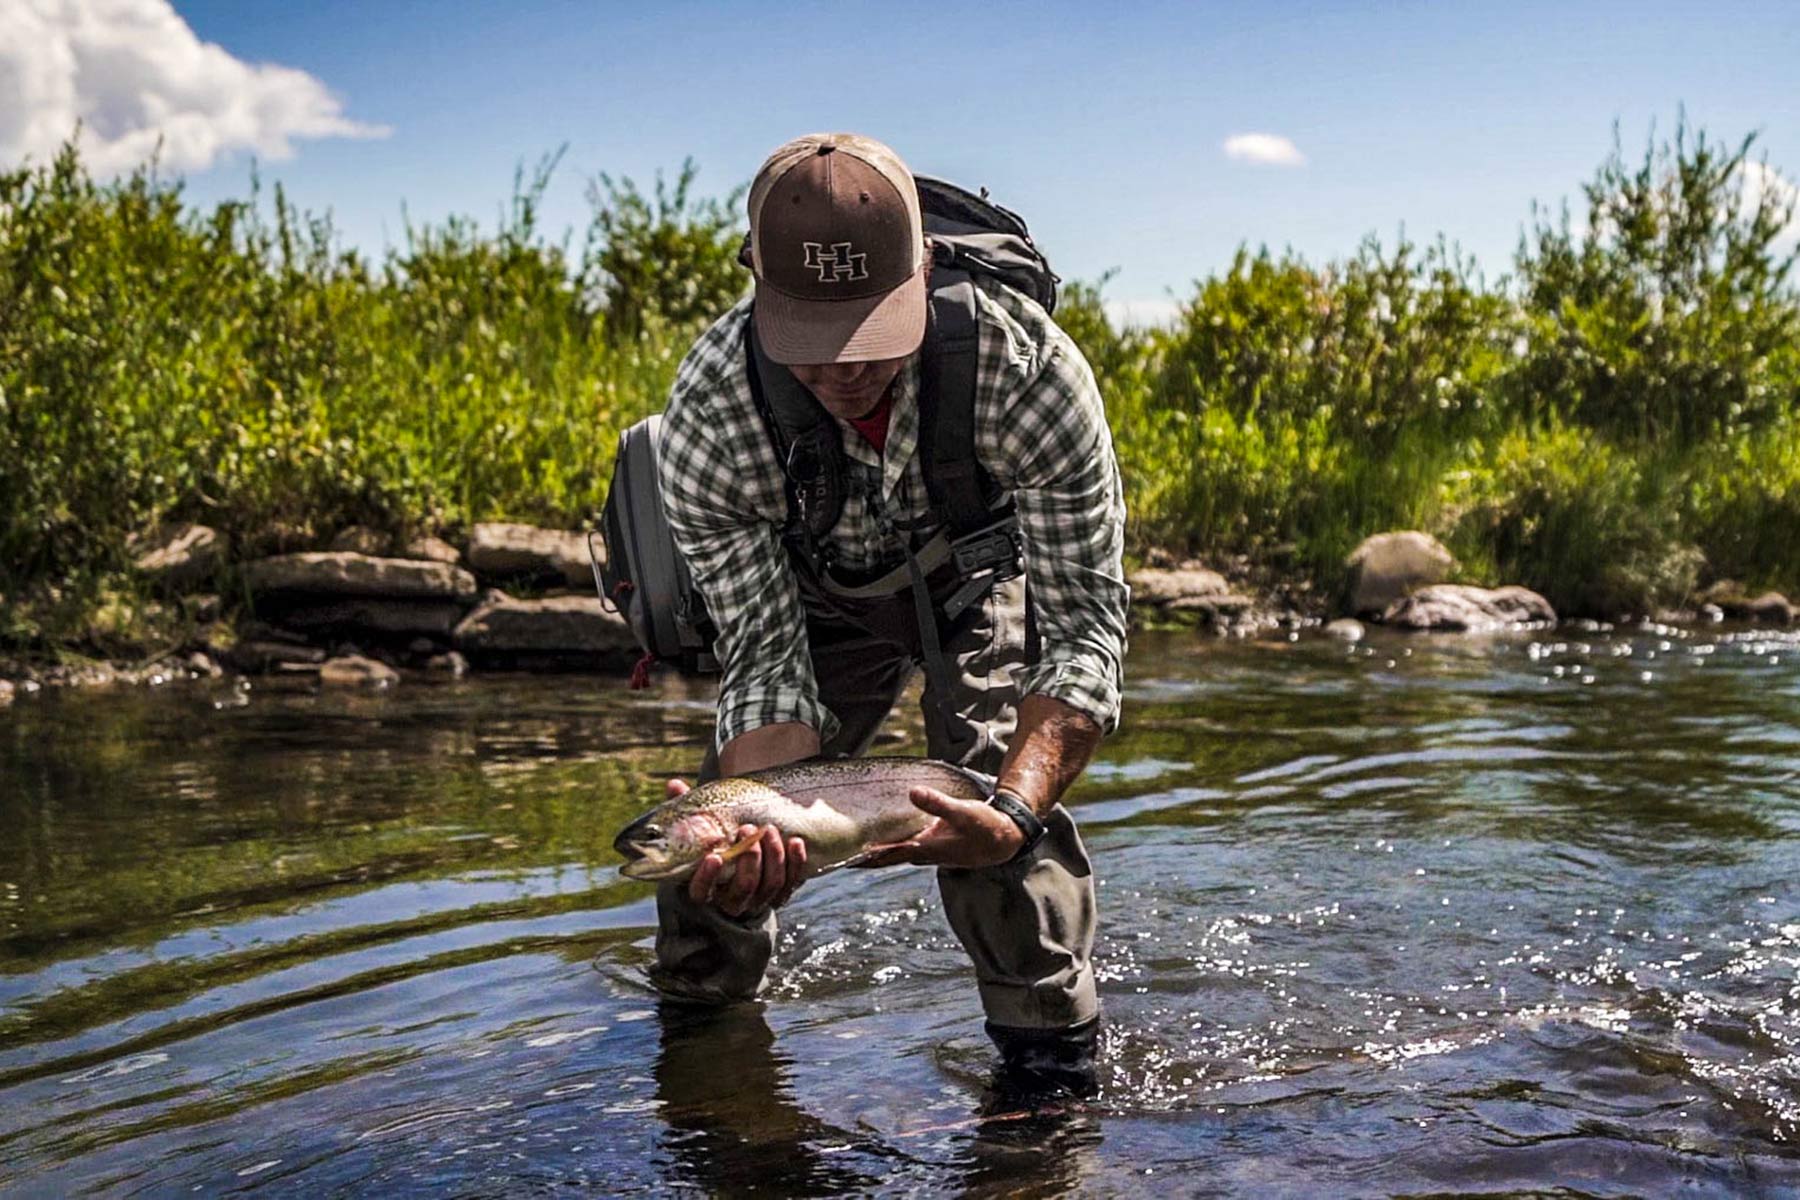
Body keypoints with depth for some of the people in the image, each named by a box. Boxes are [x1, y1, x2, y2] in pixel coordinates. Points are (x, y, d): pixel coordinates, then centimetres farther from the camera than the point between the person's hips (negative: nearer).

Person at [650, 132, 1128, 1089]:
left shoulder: (1028, 367, -41)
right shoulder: (707, 417, -36)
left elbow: (1085, 629, -36)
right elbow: (767, 662, -29)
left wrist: (1010, 816, -53)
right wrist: (748, 829, -49)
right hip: (820, 592, 2)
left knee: (993, 787, -24)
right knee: (722, 844, 1)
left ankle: (1054, 1056, -3)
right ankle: (696, 1008, 34)